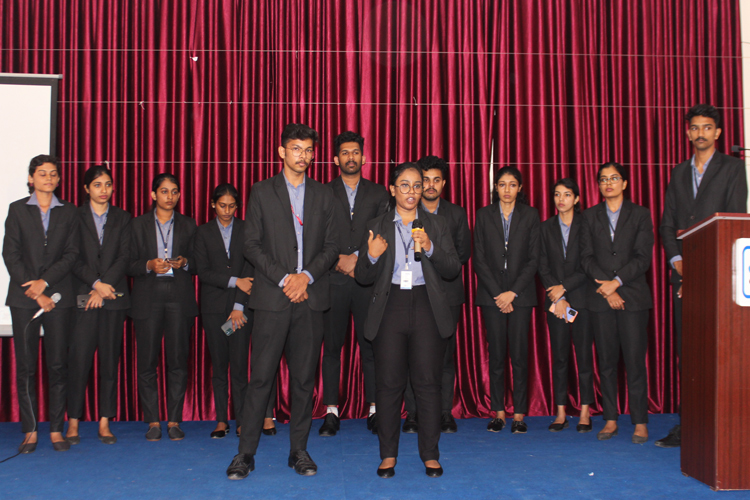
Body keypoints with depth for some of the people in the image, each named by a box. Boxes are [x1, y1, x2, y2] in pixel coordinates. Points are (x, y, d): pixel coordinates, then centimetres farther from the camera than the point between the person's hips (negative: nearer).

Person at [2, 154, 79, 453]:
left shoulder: (68, 212, 10)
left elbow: (71, 254, 3)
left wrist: (45, 281, -10)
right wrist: (35, 293, -7)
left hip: (57, 295, 1)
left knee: (58, 364, 0)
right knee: (25, 366, 0)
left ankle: (56, 430, 7)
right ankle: (30, 431, 7)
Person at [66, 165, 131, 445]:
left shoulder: (122, 219, 12)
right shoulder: (75, 217, 8)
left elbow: (124, 257, 3)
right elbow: (74, 258, 0)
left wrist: (104, 287, -8)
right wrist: (96, 284, -12)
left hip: (114, 296, 2)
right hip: (83, 296, -2)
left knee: (110, 360, 2)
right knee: (79, 360, -6)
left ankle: (105, 423, 7)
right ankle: (73, 422, 2)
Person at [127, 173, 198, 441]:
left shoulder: (188, 225, 13)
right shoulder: (138, 225, 11)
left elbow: (197, 263, 13)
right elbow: (129, 264, 7)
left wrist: (184, 263, -8)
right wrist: (149, 265, -12)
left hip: (179, 298, 0)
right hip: (148, 298, 0)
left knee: (178, 360, -2)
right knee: (147, 361, -2)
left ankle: (174, 420, 6)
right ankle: (152, 421, 6)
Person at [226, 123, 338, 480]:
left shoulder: (323, 195, 13)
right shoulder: (262, 192, 6)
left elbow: (331, 247, 9)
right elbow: (251, 246, 1)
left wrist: (307, 276, -8)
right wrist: (283, 278, -9)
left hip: (310, 297, 2)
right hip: (272, 297, -2)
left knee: (304, 377, 6)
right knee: (261, 376, -3)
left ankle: (298, 450, 16)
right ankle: (245, 453, 5)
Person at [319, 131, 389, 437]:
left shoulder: (378, 194, 12)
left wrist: (357, 258, -6)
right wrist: (340, 260, -7)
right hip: (333, 280, 0)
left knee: (370, 344, 1)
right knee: (332, 345, 0)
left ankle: (374, 410, 7)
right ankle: (331, 412, 5)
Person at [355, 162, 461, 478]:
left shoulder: (437, 226, 12)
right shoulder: (377, 227, 11)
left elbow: (453, 269, 3)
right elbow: (363, 277, 7)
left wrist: (430, 249, -13)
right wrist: (372, 257, -14)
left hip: (427, 309, 0)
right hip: (390, 309, 0)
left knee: (427, 381, -1)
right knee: (389, 383, 0)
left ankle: (430, 455, 9)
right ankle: (388, 455, 11)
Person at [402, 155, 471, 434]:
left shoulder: (456, 214, 13)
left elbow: (464, 253, 8)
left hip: (447, 293, 1)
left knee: (445, 353, 0)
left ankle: (445, 414, 7)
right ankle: (412, 415, 4)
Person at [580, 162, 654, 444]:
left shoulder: (640, 215, 6)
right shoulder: (590, 216, 11)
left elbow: (643, 257, -2)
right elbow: (586, 257, 4)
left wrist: (616, 282, -13)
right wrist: (606, 289, -8)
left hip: (633, 296, -2)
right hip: (600, 298, 2)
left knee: (635, 360, -5)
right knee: (606, 361, 4)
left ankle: (640, 422, 2)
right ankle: (610, 420, 11)